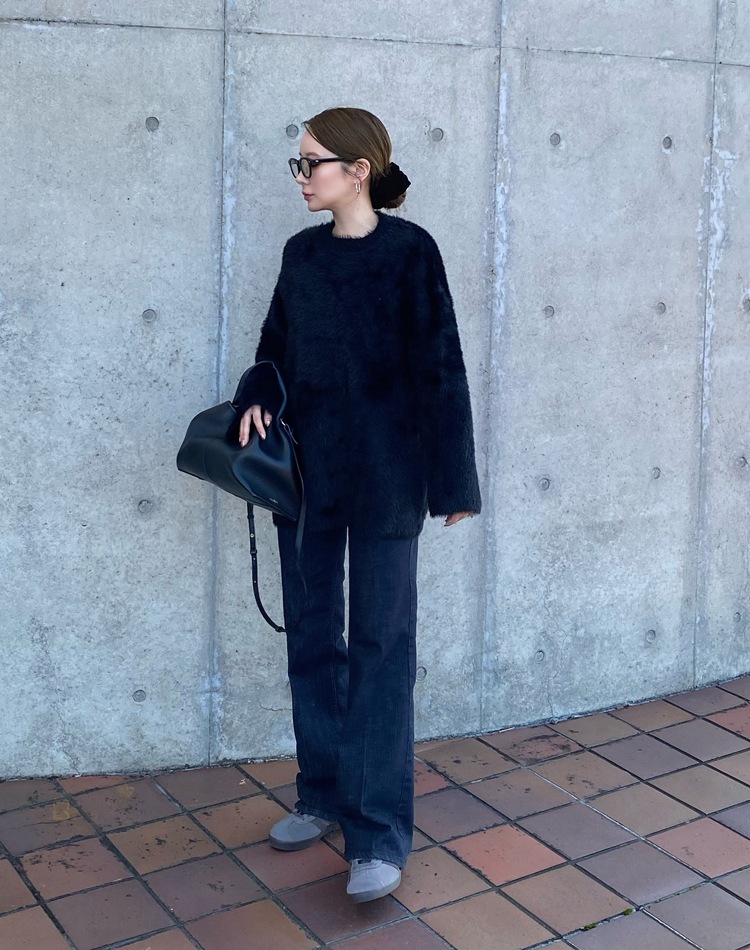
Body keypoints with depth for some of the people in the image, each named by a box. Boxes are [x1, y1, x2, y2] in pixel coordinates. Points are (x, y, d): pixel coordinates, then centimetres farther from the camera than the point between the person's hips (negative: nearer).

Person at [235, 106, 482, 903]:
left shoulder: (409, 249, -7)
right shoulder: (302, 252, 9)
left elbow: (439, 366, -8)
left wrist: (452, 481, -9)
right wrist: (256, 398, -5)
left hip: (384, 474, -6)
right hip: (306, 470, 6)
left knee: (381, 644, 0)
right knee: (312, 637, 12)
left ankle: (379, 833, 8)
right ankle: (324, 797, 28)